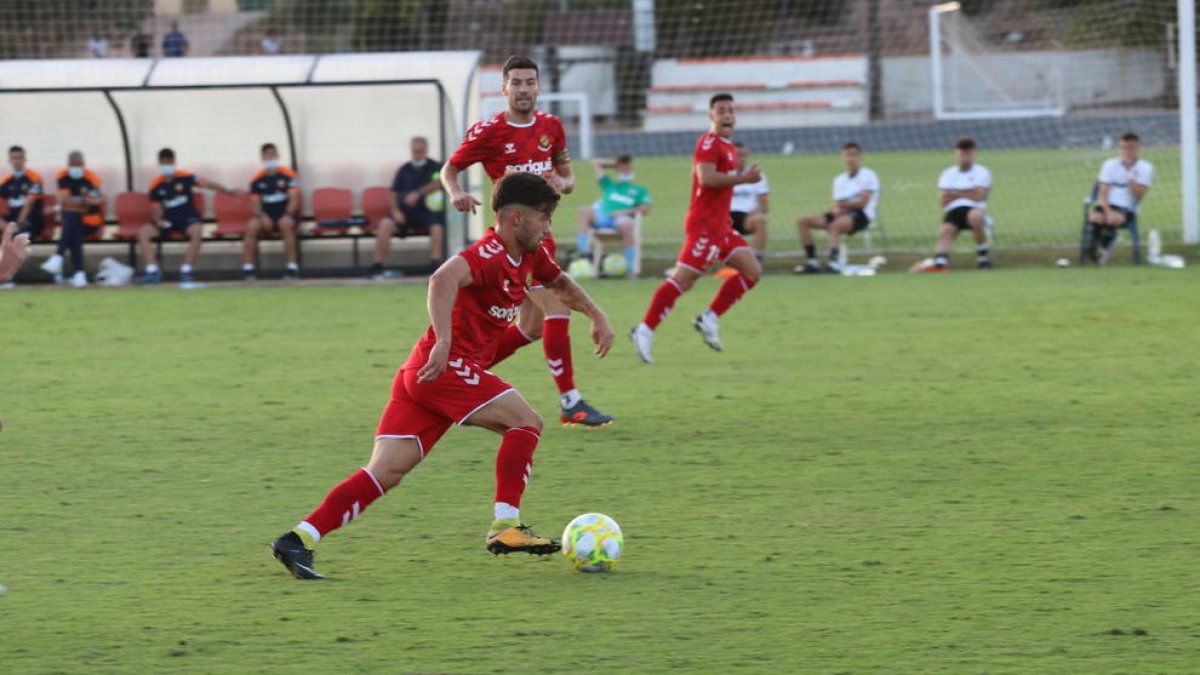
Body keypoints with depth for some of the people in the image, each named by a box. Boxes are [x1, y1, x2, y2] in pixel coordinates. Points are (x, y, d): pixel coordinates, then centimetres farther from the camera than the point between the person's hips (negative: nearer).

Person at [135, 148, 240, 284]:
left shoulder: (185, 177, -3)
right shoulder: (156, 185, 3)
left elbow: (207, 184, -7)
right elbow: (155, 208, 7)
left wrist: (229, 192, -18)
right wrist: (158, 220, -16)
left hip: (188, 218, -3)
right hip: (168, 220, 3)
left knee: (197, 231, -37)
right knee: (144, 232, -22)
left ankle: (186, 271, -28)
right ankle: (152, 272, -23)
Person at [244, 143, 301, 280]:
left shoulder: (289, 176, 0)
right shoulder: (257, 180, 8)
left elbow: (294, 198, -7)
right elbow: (255, 203, 5)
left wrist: (287, 215, -23)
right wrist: (261, 216, -15)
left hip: (285, 215, -2)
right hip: (266, 216, 2)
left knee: (286, 224, -38)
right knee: (251, 226, -29)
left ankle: (292, 268, -33)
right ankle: (247, 268, -26)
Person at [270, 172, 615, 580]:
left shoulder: (529, 256, 18)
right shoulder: (491, 254, -12)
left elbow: (559, 283, 40)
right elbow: (444, 279, -31)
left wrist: (596, 316, 29)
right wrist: (443, 342, -40)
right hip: (446, 367, -9)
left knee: (385, 473, -1)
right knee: (525, 422, -5)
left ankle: (299, 540, -8)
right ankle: (505, 526, -8)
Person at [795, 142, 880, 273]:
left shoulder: (868, 176, 0)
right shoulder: (840, 180, 20)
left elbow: (862, 203, -10)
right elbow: (836, 205, 11)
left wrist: (842, 205, -7)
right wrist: (835, 208, -12)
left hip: (861, 215, -7)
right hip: (841, 214, 7)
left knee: (835, 225, -41)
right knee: (803, 221, -6)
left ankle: (832, 262, -52)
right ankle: (811, 262, -12)